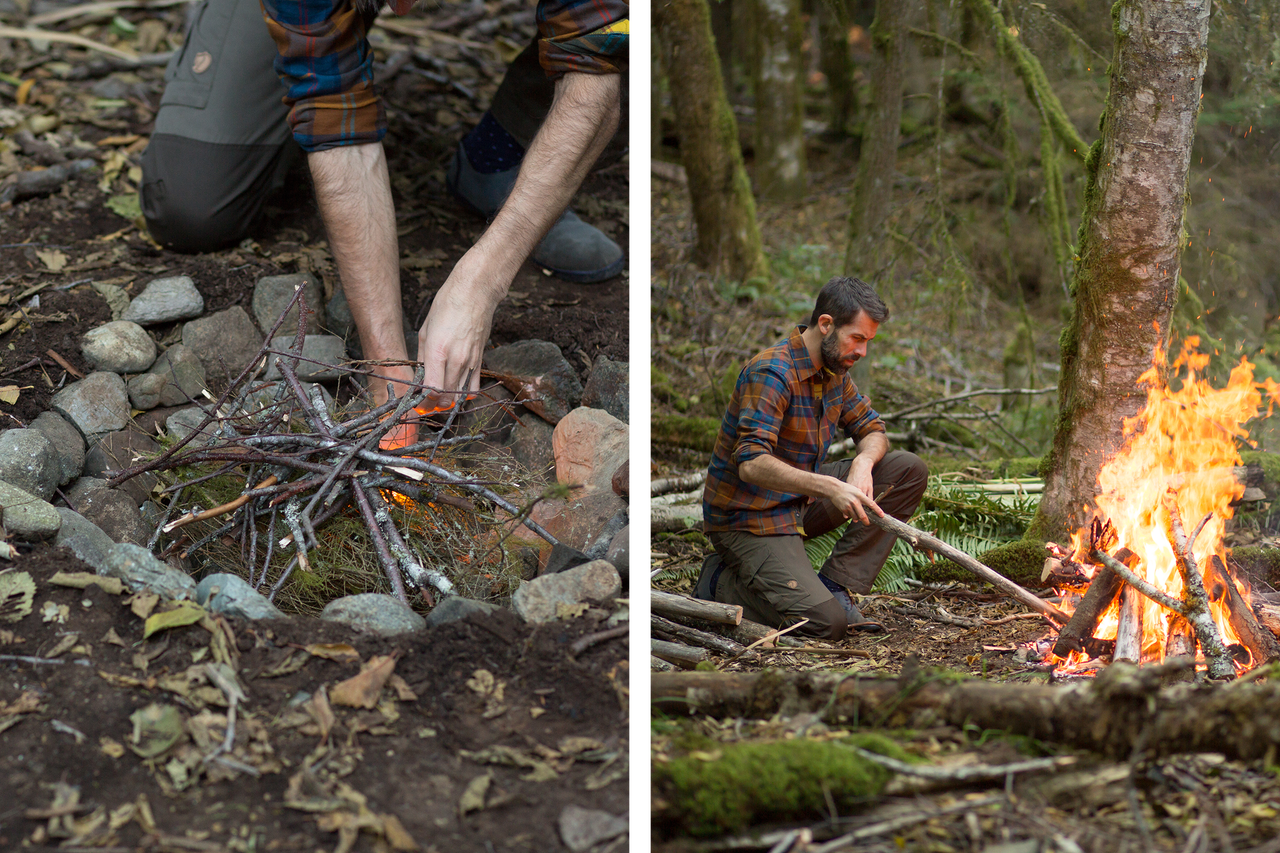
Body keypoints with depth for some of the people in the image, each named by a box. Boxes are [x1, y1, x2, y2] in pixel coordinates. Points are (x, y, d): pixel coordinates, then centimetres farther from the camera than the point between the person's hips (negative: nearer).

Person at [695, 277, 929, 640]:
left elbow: (872, 430, 12)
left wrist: (863, 463, -13)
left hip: (801, 500, 9)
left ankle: (834, 583, -5)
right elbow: (752, 464, -32)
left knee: (909, 470, -2)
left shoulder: (834, 371, 5)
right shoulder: (771, 373, -23)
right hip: (749, 518, -9)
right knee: (825, 622, -23)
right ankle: (723, 582, 0)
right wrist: (830, 487, -42)